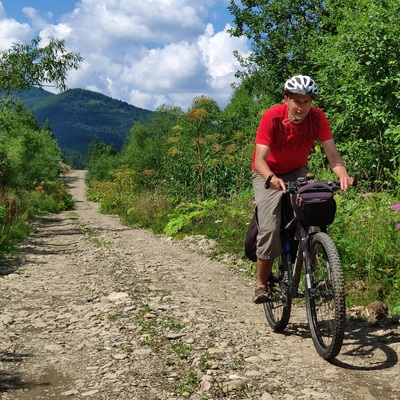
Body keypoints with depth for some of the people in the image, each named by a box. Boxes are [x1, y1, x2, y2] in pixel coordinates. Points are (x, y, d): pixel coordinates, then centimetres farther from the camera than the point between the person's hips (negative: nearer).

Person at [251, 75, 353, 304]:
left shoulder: (317, 118, -19)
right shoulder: (272, 117, -26)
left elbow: (332, 153, -25)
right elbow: (260, 159, -32)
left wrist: (343, 175, -45)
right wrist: (271, 178, -53)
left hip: (297, 172, 3)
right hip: (269, 175, -3)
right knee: (270, 228, -19)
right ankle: (262, 284, -3)